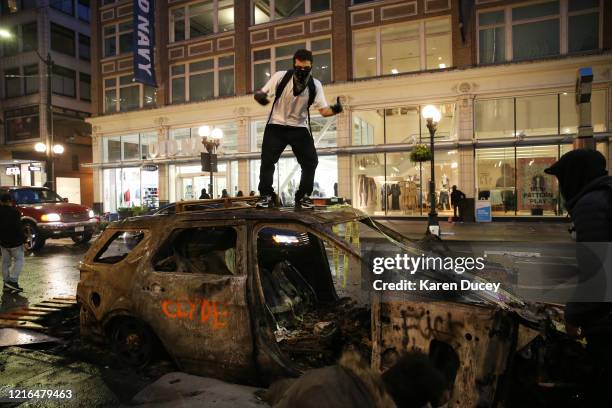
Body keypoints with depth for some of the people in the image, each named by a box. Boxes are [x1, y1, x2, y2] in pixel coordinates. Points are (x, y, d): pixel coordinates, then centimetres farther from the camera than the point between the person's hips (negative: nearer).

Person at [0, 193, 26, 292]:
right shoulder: (14, 211, -15)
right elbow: (18, 227, -18)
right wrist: (24, 240, -12)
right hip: (15, 241, -6)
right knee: (19, 260, 2)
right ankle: (13, 281, -9)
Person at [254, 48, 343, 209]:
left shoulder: (315, 85, -8)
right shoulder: (280, 77, -13)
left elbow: (323, 110, -11)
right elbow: (261, 93, -8)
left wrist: (334, 109, -34)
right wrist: (259, 95, -33)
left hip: (300, 128, 2)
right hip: (276, 125, -1)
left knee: (311, 162, -8)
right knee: (267, 160, -11)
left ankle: (303, 196, 8)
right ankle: (266, 196, 5)